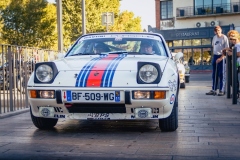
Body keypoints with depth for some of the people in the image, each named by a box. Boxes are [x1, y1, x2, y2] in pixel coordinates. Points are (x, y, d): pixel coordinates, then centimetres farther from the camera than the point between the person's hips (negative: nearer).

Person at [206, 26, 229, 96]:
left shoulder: (224, 38, -9)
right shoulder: (214, 37, 8)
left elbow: (226, 49, -12)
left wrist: (221, 58, -17)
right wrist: (214, 56, 9)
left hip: (221, 57, -6)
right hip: (215, 56, 6)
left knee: (221, 74, -1)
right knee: (214, 74, 9)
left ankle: (222, 90, 5)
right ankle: (213, 90, 16)